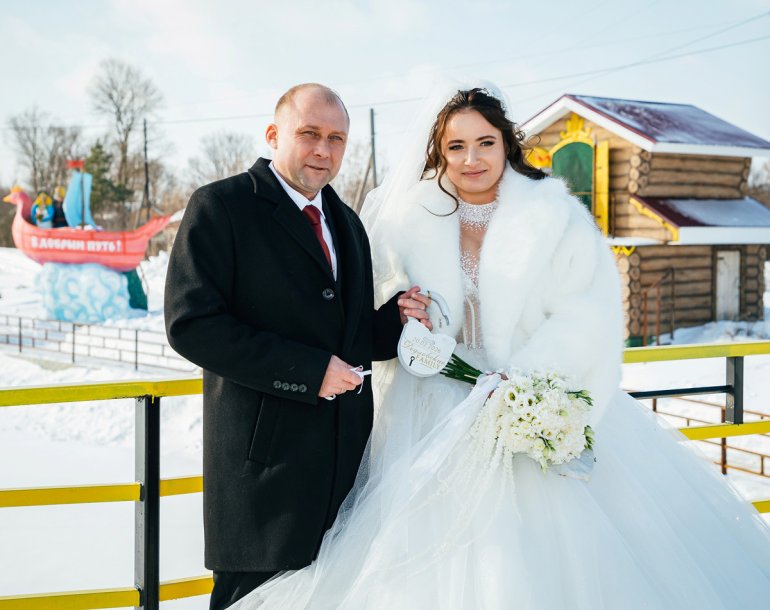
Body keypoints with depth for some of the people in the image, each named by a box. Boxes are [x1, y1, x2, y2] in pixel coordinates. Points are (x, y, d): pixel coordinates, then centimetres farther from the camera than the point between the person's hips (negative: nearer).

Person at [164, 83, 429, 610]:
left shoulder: (347, 223, 16)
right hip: (266, 463, -6)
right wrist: (310, 371, -19)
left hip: (346, 463, 7)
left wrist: (396, 318, -2)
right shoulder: (221, 206, -6)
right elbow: (192, 324, -16)